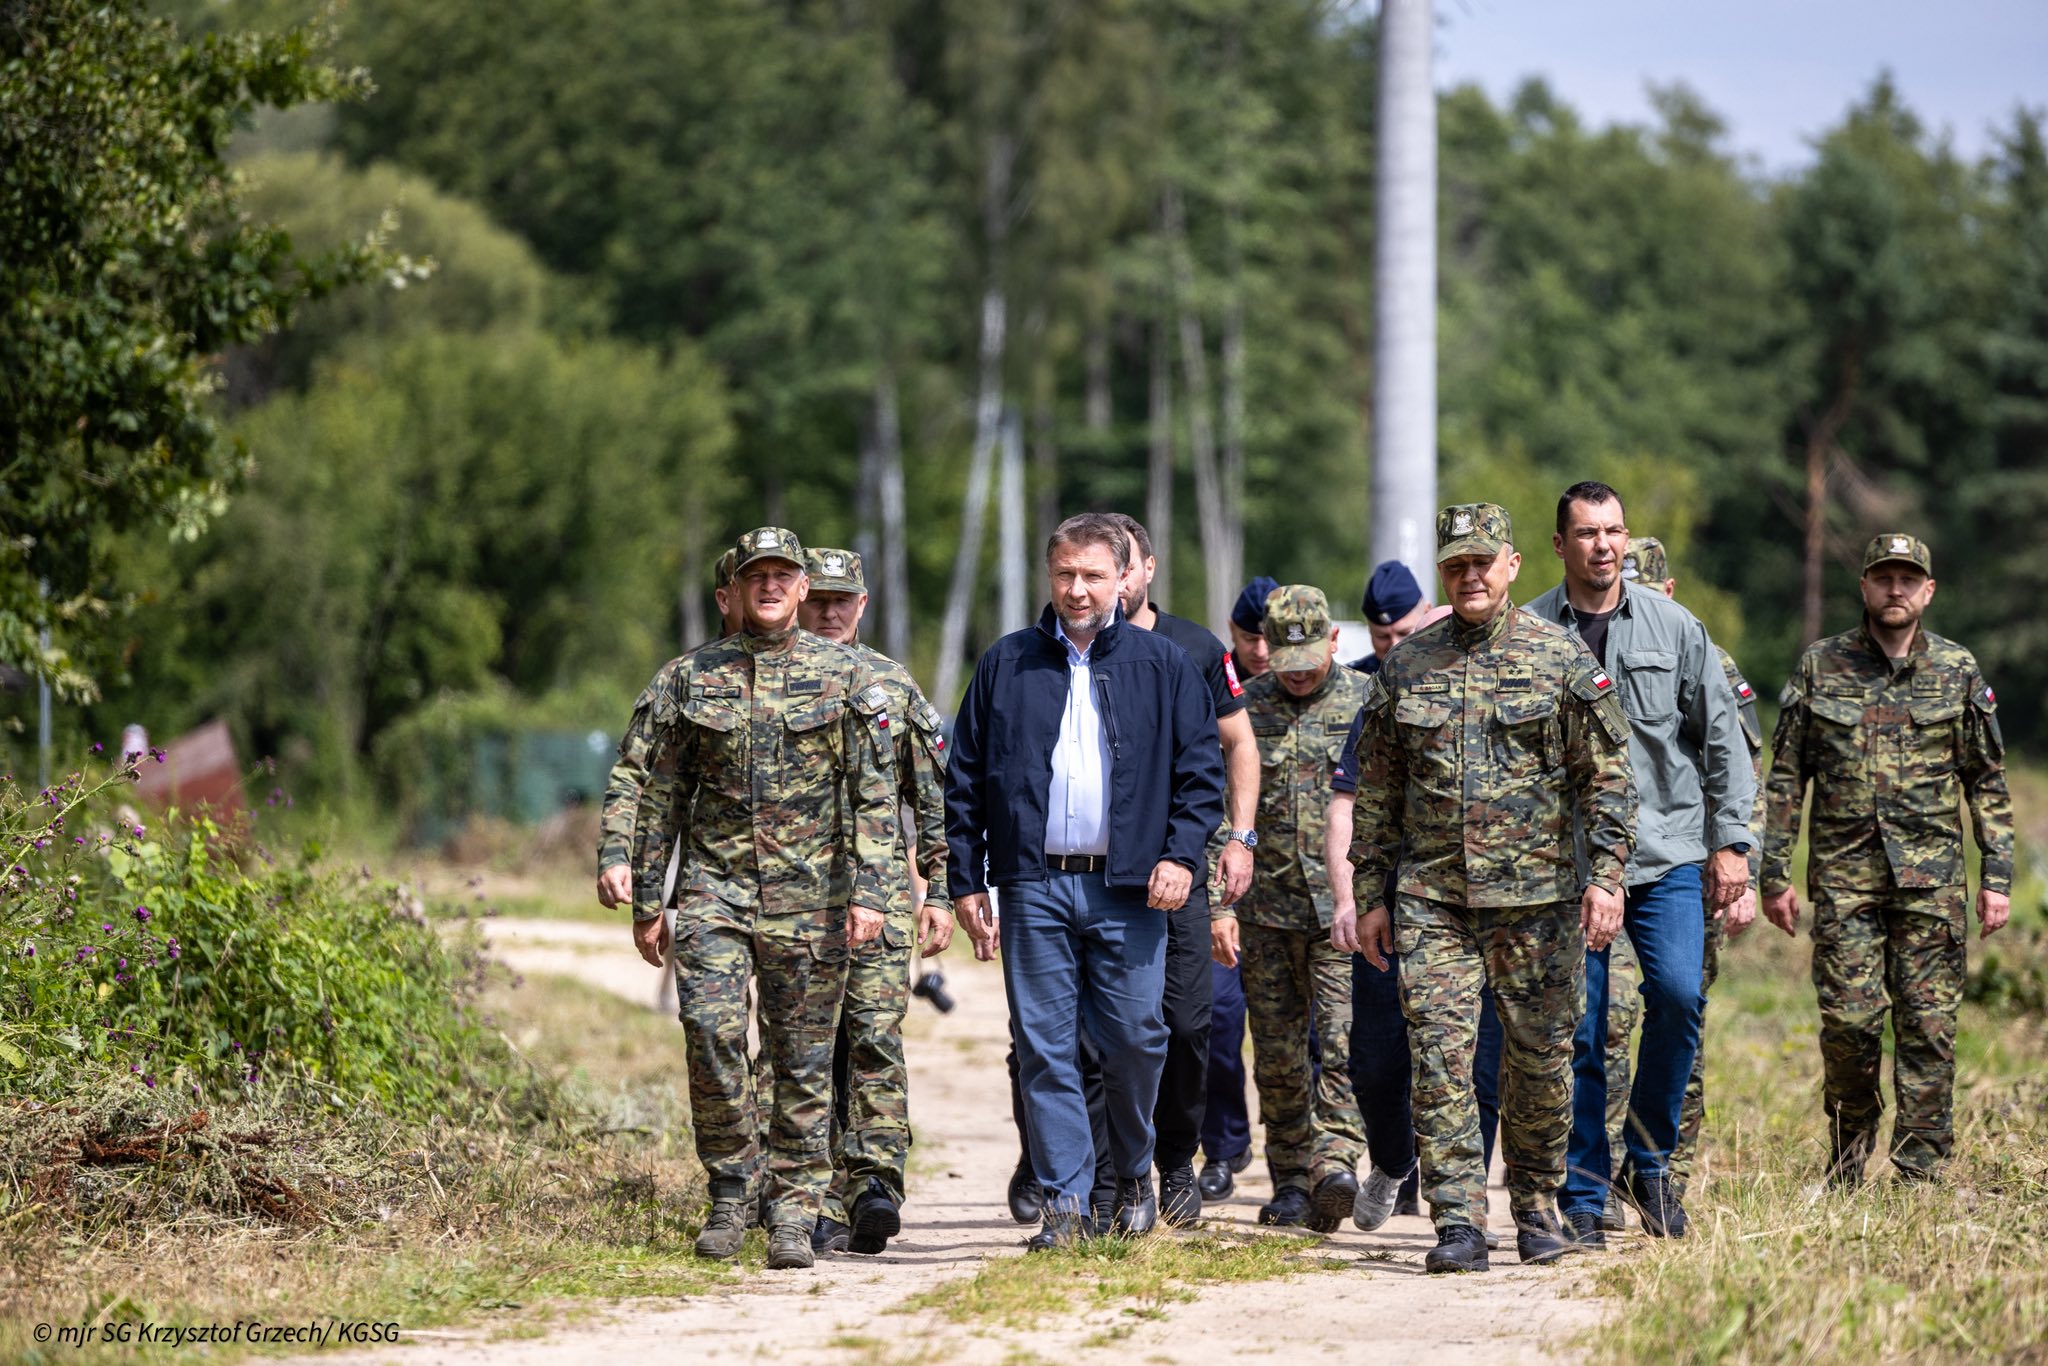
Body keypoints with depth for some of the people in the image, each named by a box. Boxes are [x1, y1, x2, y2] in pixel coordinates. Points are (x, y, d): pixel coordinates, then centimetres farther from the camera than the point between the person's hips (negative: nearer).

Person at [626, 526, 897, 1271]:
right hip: (714, 888, 1)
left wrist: (869, 892, -9)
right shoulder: (691, 677, 7)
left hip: (809, 899, -1)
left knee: (804, 1060, 1)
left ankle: (794, 1215, 8)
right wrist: (646, 901, 7)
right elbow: (661, 795, 10)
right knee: (711, 1030, -15)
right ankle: (728, 1191, 1)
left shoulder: (845, 675, 3)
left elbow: (875, 794, 0)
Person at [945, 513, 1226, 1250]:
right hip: (1033, 888, 1)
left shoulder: (1164, 665, 8)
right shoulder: (1006, 665, 10)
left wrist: (1182, 855, -7)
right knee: (1043, 1047, -2)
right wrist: (965, 881, 4)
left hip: (1128, 886, -1)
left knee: (1136, 1038, 0)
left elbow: (1202, 769, 7)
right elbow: (964, 780, 10)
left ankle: (1134, 1174, 23)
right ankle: (1064, 1200, 3)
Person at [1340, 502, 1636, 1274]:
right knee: (1439, 1055, -9)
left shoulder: (1562, 658, 1)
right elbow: (1376, 793, 13)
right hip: (1432, 898, 1)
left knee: (1541, 1058, 5)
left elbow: (1608, 778, 1)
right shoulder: (1405, 667, 8)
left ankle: (1537, 1208, 22)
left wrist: (1606, 876, -8)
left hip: (1538, 896, -1)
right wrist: (1369, 894, 9)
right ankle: (1459, 1223, -8)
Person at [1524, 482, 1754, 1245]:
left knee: (1678, 992, -16)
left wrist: (1729, 843, 5)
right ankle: (1583, 1198, 7)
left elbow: (1721, 738, 11)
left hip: (1667, 850, 1)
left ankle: (1650, 1162, 3)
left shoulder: (1673, 627, 7)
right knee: (1580, 1031, -1)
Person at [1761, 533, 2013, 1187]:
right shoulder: (1820, 666, 4)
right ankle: (1846, 1167, 13)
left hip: (1931, 877, 0)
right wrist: (1775, 874, 2)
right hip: (1844, 873, 0)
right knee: (1848, 1019, -5)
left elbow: (1988, 783, 10)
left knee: (1928, 1025, -2)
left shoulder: (1958, 671, 6)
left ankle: (1920, 1176, 3)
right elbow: (1785, 776, 7)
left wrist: (1997, 876, 3)